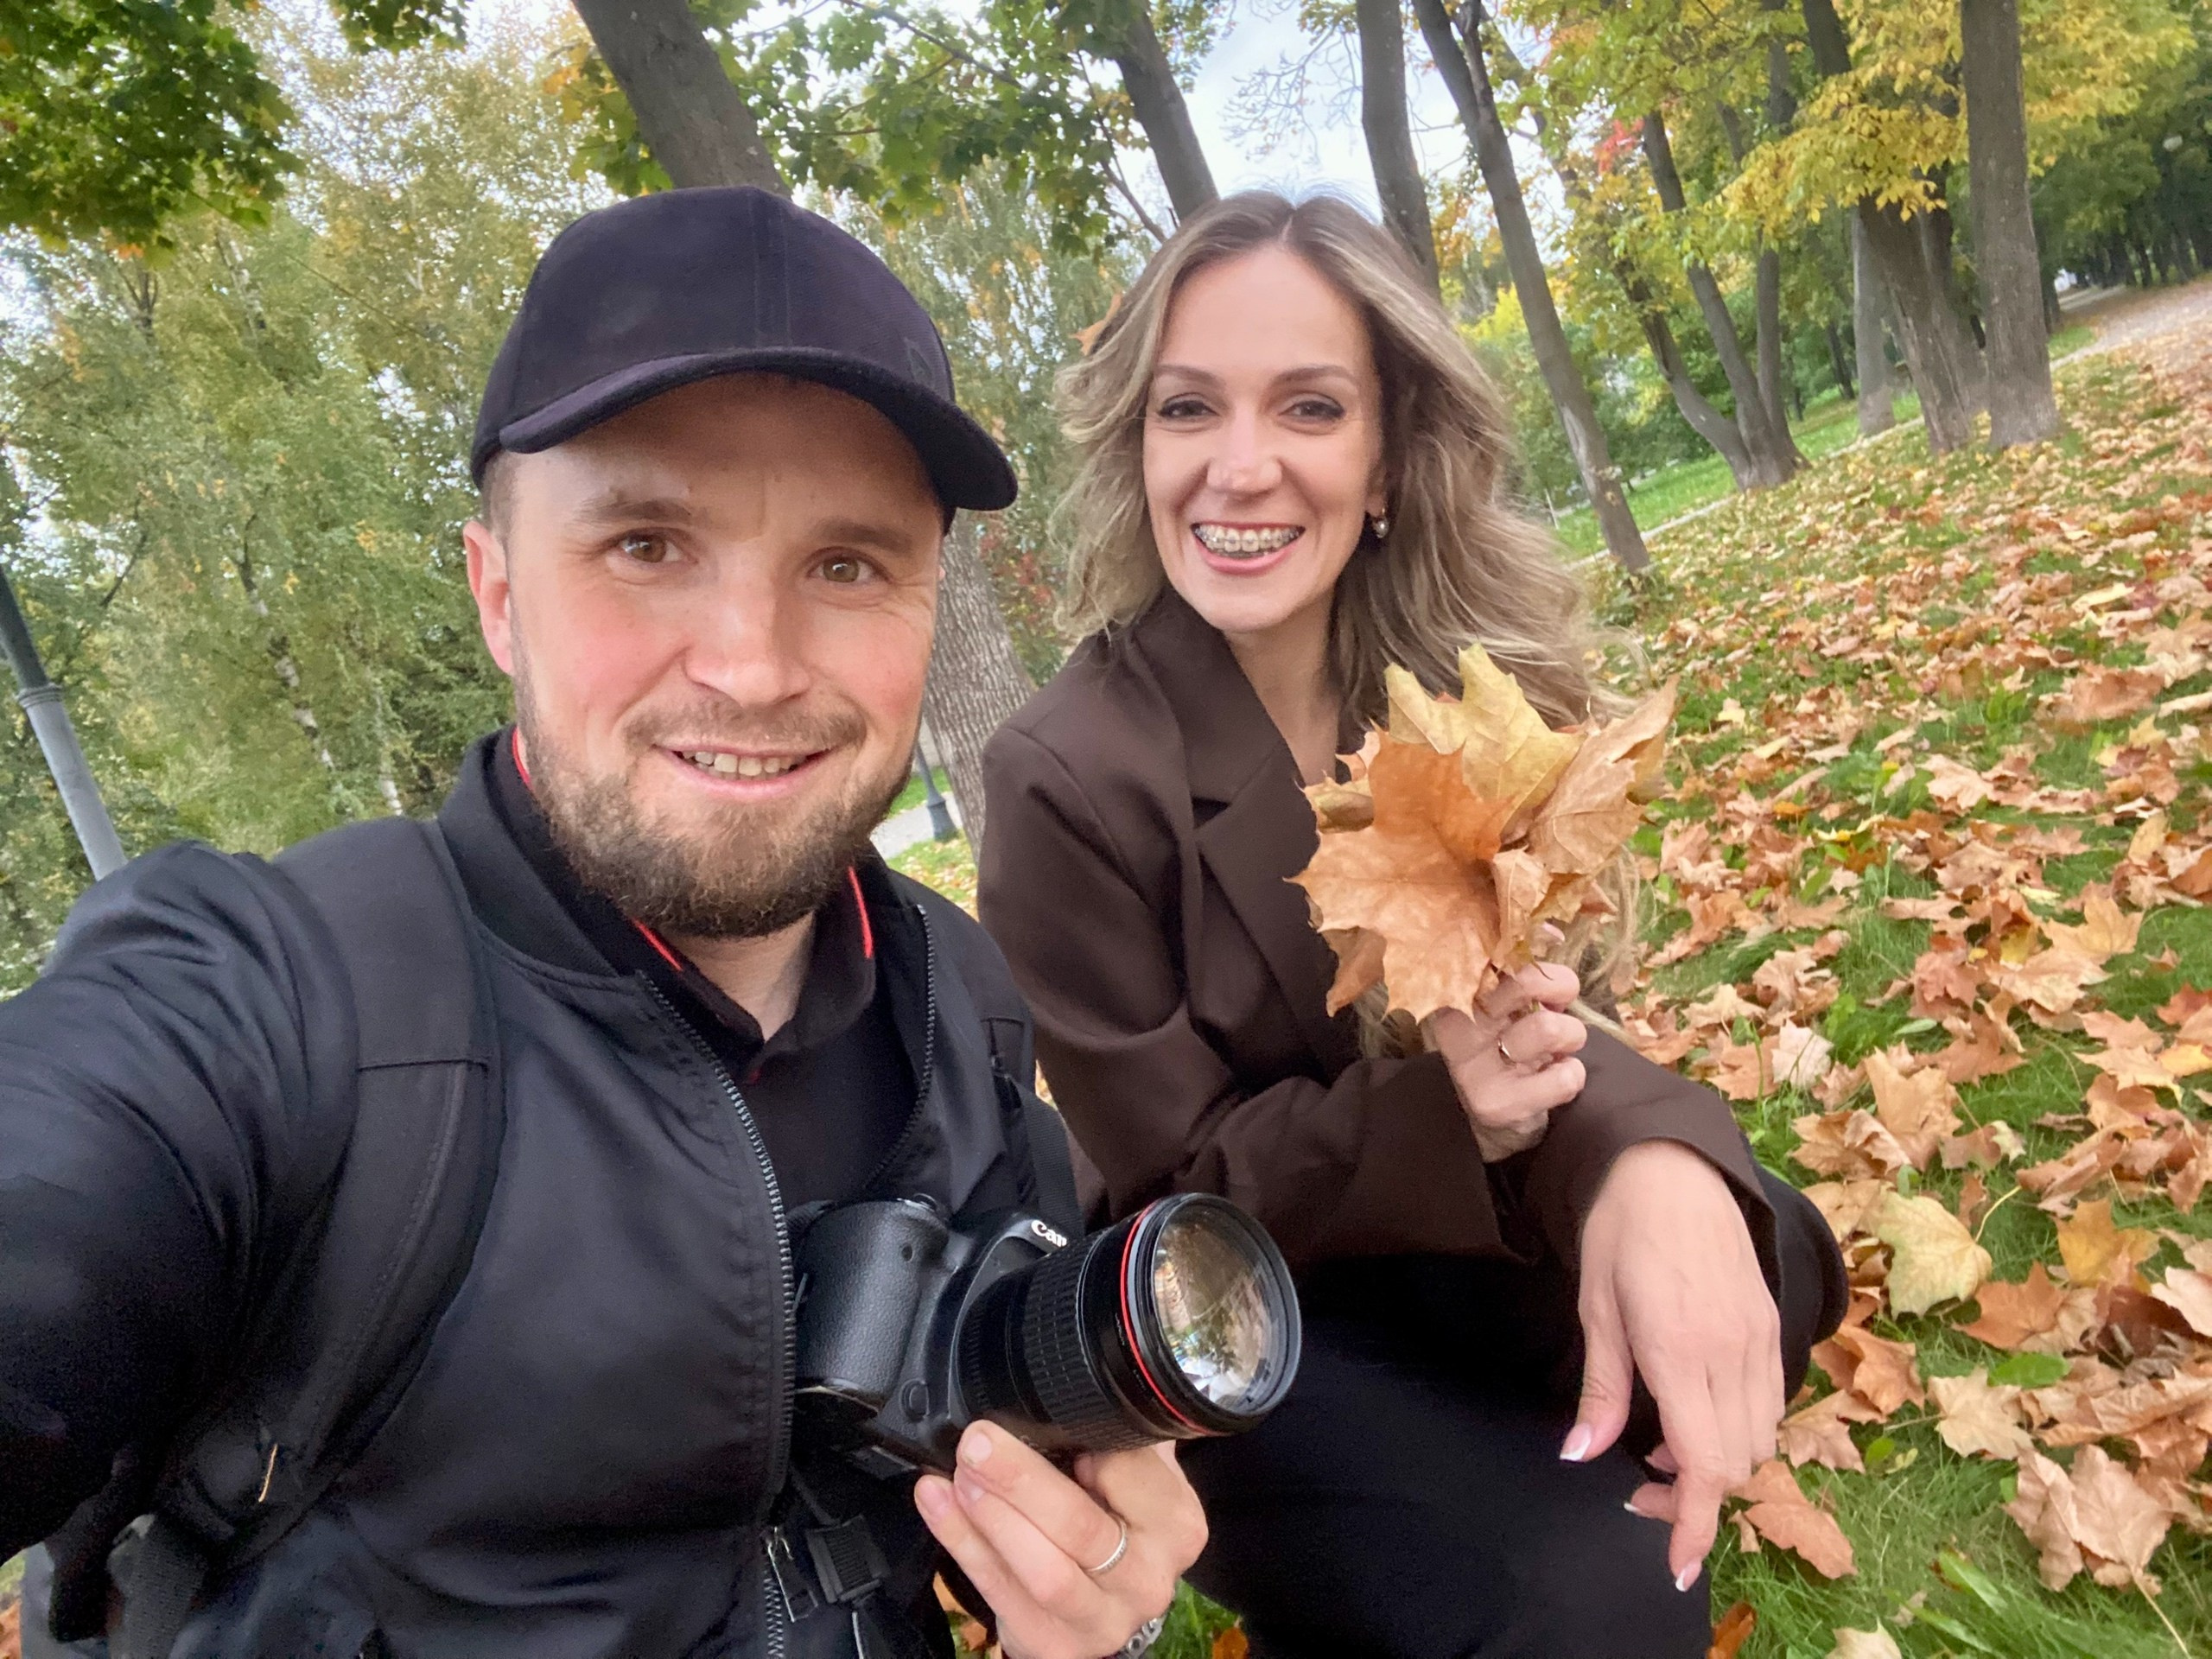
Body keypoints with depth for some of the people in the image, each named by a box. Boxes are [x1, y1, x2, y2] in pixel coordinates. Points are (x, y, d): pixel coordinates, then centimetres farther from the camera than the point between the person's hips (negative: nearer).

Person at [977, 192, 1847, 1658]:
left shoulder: (1458, 684, -8)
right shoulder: (1065, 780, -22)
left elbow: (1534, 1013, -11)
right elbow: (1181, 1182, -16)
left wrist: (1653, 1153, -35)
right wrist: (1441, 1110, -34)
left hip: (1458, 1239, 5)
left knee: (1759, 1264, -22)